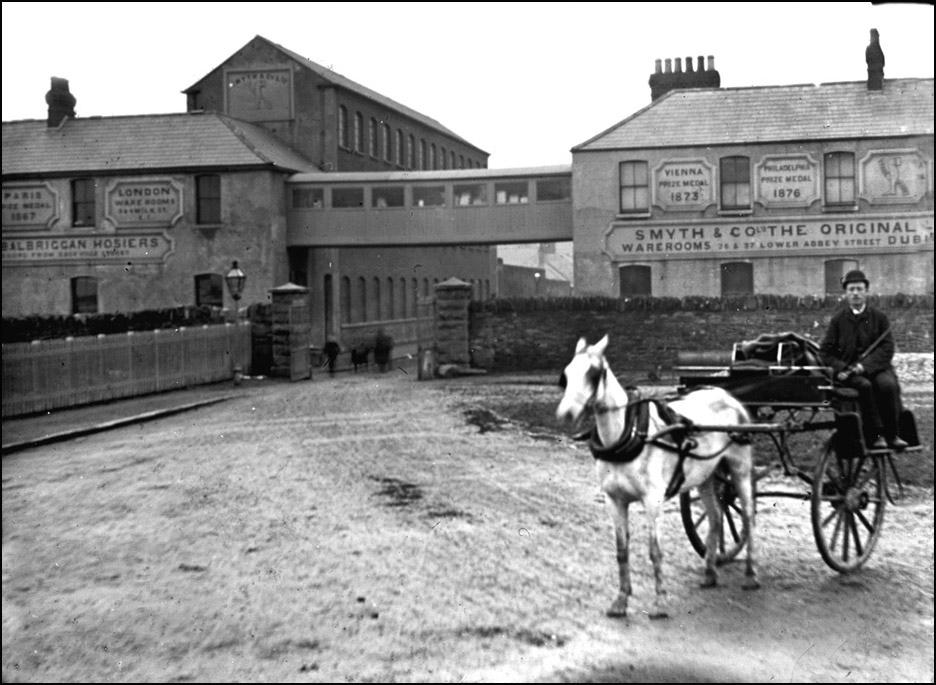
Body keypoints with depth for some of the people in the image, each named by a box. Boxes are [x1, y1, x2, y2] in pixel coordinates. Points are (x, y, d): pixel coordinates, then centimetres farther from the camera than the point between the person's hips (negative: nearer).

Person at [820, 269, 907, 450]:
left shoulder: (879, 317, 8)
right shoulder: (838, 319, 9)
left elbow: (887, 349, -2)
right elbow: (826, 351, 7)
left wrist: (865, 365, -17)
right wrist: (840, 368, -12)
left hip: (876, 366, 1)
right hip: (849, 372, 0)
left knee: (888, 384, -31)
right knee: (865, 385, -33)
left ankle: (892, 435, -19)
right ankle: (875, 435, -26)